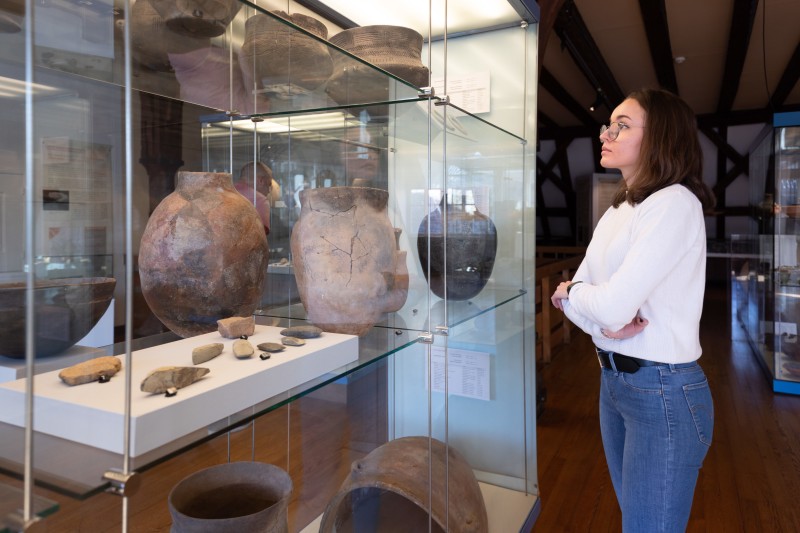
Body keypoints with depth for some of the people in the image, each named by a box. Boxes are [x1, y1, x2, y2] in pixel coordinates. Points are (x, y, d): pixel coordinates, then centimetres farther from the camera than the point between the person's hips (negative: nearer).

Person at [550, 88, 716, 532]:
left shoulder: (675, 203, -17)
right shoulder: (617, 210, 10)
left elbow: (613, 305, -25)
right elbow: (571, 295, 6)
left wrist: (571, 291, -5)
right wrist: (603, 323, -15)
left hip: (664, 390, -8)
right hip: (612, 379, 8)